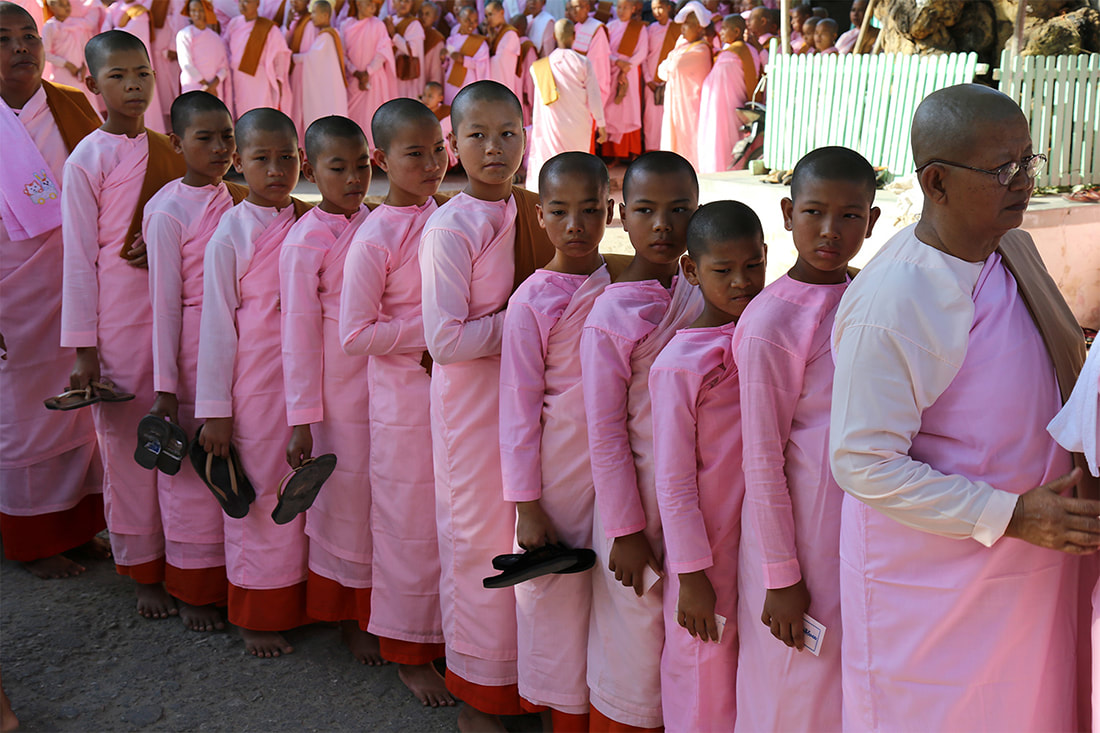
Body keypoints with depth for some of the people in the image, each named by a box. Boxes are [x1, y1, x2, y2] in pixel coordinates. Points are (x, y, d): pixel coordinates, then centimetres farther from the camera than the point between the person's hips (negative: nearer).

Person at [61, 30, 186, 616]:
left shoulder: (167, 151, 10)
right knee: (127, 438, 3)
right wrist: (83, 348, -8)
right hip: (119, 316, -4)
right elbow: (79, 258, -5)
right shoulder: (87, 160, -3)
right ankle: (144, 571, 16)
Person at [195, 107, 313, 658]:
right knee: (259, 493, 5)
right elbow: (217, 323, -6)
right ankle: (258, 617, 21)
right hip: (255, 383, -4)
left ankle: (303, 599, 27)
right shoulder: (230, 235, -6)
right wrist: (214, 409, -8)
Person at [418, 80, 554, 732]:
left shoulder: (532, 211, 5)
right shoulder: (449, 229, -15)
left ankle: (528, 677, 32)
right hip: (474, 404, -6)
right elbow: (445, 340, -20)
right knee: (481, 541, 6)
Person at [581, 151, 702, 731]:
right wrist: (624, 531, -10)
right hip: (641, 503, -5)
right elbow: (605, 435, -12)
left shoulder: (707, 297, 1)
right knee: (637, 640, 9)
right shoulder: (610, 317, -14)